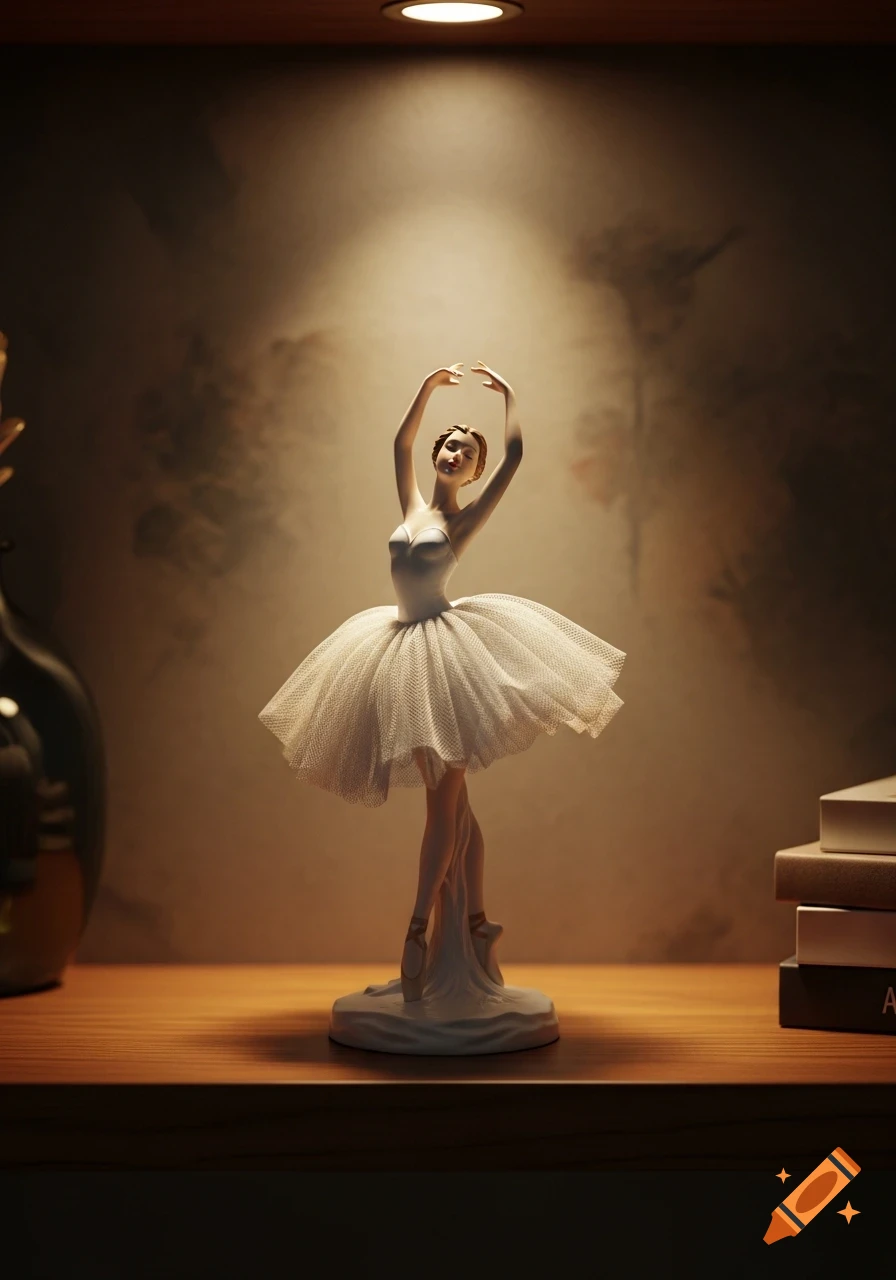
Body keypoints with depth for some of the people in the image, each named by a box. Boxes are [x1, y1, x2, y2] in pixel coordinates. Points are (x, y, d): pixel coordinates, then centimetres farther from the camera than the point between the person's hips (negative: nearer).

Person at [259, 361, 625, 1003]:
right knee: (452, 800, 6)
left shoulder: (466, 519, 0)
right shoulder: (413, 508, 14)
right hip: (404, 649, 6)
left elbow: (515, 455, -7)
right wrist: (430, 385, 22)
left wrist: (508, 394, 5)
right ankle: (478, 924, 9)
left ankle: (418, 932, -6)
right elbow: (401, 441, 22)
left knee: (444, 799, -5)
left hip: (447, 648, -6)